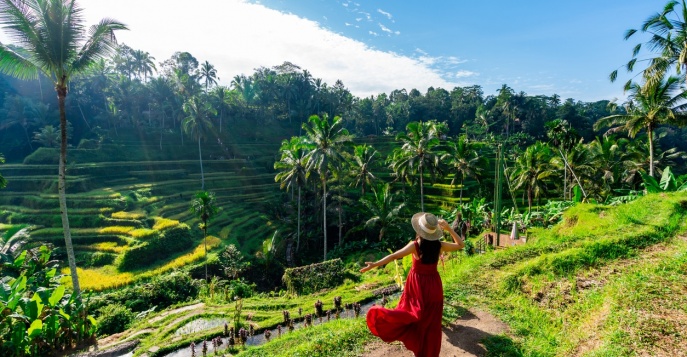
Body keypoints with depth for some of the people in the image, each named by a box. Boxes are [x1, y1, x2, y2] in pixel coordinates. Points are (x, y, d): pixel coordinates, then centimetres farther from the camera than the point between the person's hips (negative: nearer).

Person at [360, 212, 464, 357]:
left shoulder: (415, 245, -18)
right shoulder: (439, 245, -10)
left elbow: (394, 256, -22)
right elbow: (460, 245, 3)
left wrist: (374, 264, -20)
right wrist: (449, 228, -5)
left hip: (417, 284, -3)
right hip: (433, 285, 3)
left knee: (410, 313, 14)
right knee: (430, 323, 15)